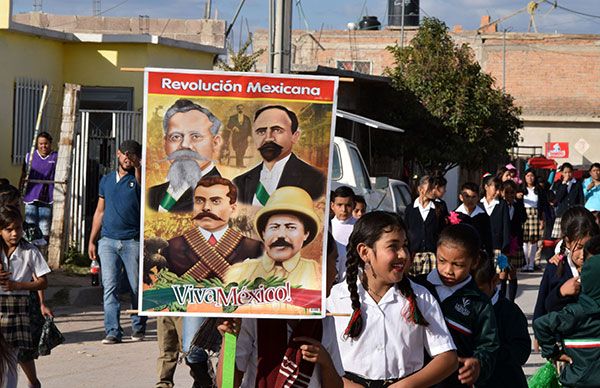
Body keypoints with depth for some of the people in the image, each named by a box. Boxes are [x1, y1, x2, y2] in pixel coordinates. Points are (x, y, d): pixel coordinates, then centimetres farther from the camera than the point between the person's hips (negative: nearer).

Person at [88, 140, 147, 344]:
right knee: (110, 287, -6)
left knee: (137, 287, 4)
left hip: (133, 241, -2)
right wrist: (92, 240, 16)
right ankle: (113, 331, -6)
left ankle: (138, 328, 19)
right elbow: (100, 211, 19)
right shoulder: (107, 180, 15)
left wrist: (137, 166, -22)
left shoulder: (137, 179, 5)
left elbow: (144, 187, -22)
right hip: (108, 241, 3)